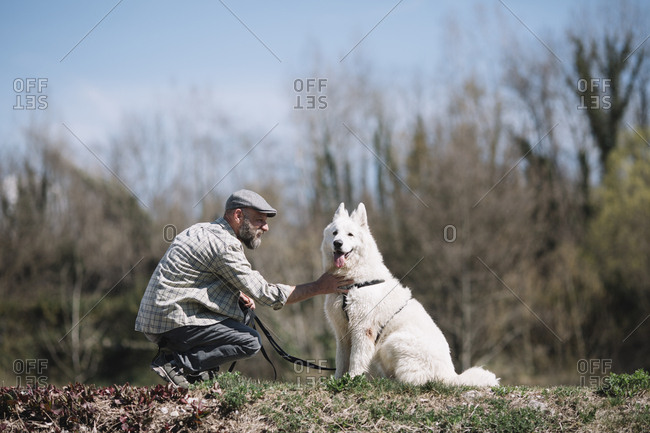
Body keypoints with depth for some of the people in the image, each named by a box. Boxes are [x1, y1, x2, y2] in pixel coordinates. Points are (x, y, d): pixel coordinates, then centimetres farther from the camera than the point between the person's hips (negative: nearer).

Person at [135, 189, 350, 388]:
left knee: (244, 308, 16)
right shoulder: (224, 245, -16)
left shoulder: (205, 230, 15)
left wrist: (239, 294, 6)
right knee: (251, 342, -11)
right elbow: (266, 294, -15)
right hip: (172, 320, -10)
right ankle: (175, 363, -11)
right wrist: (318, 287, -9)